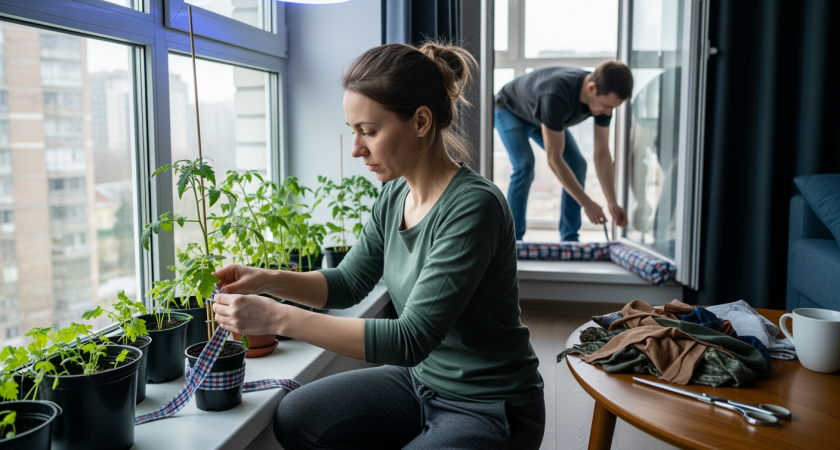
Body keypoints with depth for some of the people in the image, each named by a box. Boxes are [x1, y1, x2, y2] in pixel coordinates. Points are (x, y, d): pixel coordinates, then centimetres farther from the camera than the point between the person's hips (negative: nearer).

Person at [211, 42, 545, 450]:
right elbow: (349, 283, 9)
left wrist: (279, 318, -30)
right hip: (420, 379, 7)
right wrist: (268, 281, -8)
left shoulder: (473, 208, -27)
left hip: (490, 412, -7)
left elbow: (411, 339, -29)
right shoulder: (395, 195, -2)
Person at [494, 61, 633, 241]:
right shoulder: (557, 96, -46)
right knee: (524, 165, -29)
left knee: (577, 164, -7)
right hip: (510, 110, -6)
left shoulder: (604, 96, -24)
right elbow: (554, 159, -40)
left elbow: (602, 153, -16)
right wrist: (587, 204, -38)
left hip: (541, 117, 7)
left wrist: (612, 203, -23)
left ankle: (570, 239, 0)